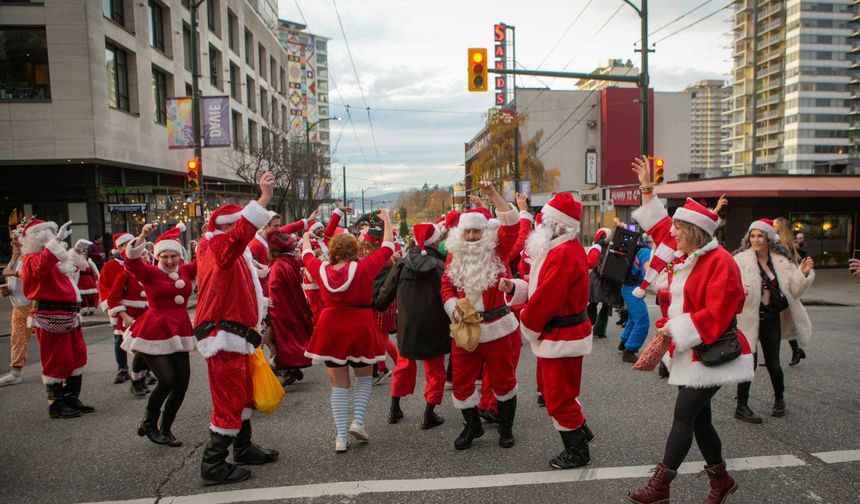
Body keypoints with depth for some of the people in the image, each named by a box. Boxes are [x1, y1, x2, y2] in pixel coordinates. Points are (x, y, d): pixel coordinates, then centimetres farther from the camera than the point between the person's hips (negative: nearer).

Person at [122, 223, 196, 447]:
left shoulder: (184, 271, 7)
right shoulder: (150, 273, -6)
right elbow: (131, 261, -24)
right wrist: (143, 235, -37)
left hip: (179, 333, 6)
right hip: (154, 333, -5)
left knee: (182, 384, 4)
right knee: (167, 380, -15)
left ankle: (165, 430, 22)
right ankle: (148, 423, 12)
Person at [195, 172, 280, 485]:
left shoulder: (231, 253, 17)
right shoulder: (216, 246, -13)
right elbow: (239, 235, -32)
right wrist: (263, 198, -40)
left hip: (234, 336, 11)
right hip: (222, 337, -11)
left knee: (244, 395, 20)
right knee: (229, 401, -5)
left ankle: (244, 449, 34)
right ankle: (213, 465, 5)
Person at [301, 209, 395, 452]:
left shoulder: (322, 270, -6)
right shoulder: (363, 268, -14)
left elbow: (307, 255, 16)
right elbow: (387, 249, -2)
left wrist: (306, 234, 35)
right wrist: (387, 222, 13)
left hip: (331, 330, 2)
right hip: (360, 329, -2)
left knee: (339, 384, 11)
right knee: (365, 377, 20)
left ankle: (341, 436, 9)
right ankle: (358, 420, 4)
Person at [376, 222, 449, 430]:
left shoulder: (402, 264, -4)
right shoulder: (440, 266, -13)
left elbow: (386, 291, 4)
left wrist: (378, 306, 22)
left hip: (406, 325, 4)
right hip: (433, 327, -3)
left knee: (404, 365, 22)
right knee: (435, 370, 12)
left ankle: (394, 409, 29)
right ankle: (429, 415, 13)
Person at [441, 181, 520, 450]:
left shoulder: (497, 250, -6)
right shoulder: (455, 255, 4)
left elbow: (513, 224, -20)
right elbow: (447, 286, 5)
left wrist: (493, 194, -24)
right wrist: (454, 309, -13)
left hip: (496, 326, -3)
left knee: (503, 378, 10)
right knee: (461, 381, 8)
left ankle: (506, 427, 30)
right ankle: (472, 426, 29)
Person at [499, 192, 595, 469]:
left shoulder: (564, 254, -25)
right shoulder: (564, 249, 11)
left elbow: (545, 299, -26)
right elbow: (541, 287, 11)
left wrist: (527, 325, -10)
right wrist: (514, 287, -5)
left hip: (562, 338, -11)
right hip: (562, 333, 11)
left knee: (559, 397, 4)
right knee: (553, 390, 23)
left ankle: (577, 451, 21)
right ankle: (581, 433, 39)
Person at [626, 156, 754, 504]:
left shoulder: (720, 263, -18)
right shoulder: (686, 256, 9)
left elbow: (715, 316, -24)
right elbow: (660, 228, 22)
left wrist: (675, 328, -19)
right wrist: (647, 190, 20)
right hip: (689, 352, 9)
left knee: (684, 416, -5)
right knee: (699, 417, 14)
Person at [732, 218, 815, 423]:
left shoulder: (781, 261, 3)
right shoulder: (741, 259, -10)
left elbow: (794, 290, 7)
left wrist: (803, 273, -9)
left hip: (771, 319, 4)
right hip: (748, 317, -4)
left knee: (773, 362, 13)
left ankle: (779, 398, 39)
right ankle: (741, 407, 12)